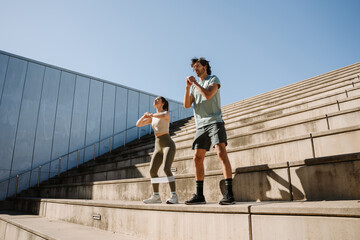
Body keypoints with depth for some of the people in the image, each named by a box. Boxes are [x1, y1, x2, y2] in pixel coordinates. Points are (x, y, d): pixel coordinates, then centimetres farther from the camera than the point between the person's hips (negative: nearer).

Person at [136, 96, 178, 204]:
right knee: (152, 171, 1)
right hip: (158, 147, 7)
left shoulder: (167, 113, -3)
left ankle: (174, 196, -24)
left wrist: (150, 114, -11)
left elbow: (163, 116, -30)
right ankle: (156, 197, 11)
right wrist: (145, 116, -5)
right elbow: (138, 124, 15)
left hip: (168, 145, -7)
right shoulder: (153, 117, 20)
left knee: (166, 169, -26)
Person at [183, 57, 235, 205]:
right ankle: (199, 195, 5)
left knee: (221, 153, -21)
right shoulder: (194, 86, 23)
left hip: (214, 122, -6)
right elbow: (187, 105, 9)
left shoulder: (213, 79, 8)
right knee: (197, 158, -1)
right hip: (201, 126, 6)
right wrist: (188, 86, -2)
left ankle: (229, 194, -22)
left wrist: (194, 83, -1)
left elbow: (208, 94, -14)